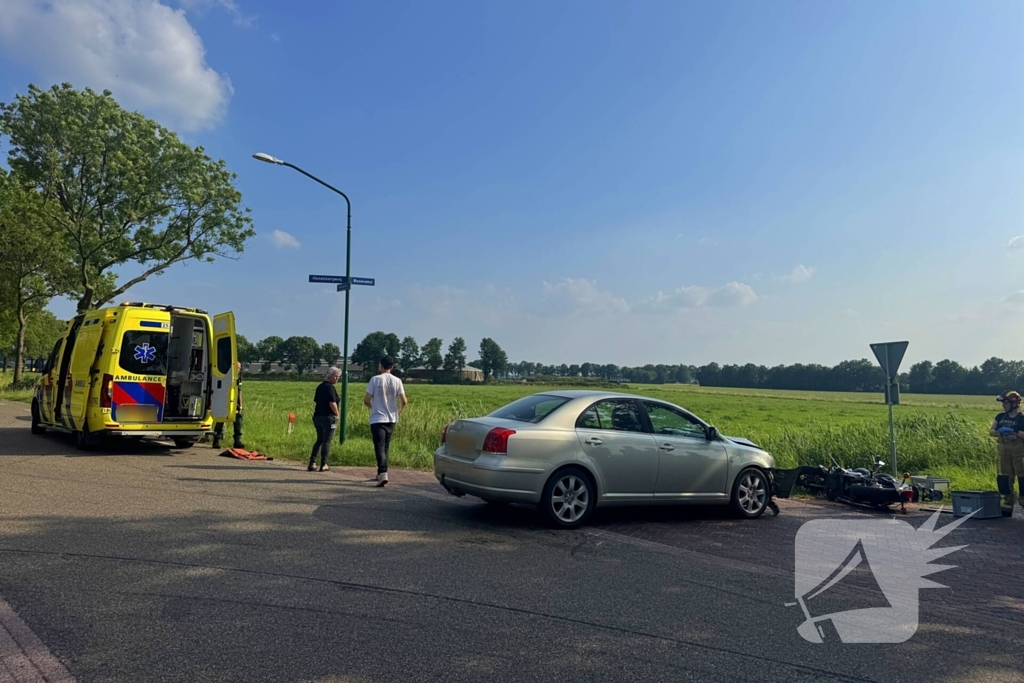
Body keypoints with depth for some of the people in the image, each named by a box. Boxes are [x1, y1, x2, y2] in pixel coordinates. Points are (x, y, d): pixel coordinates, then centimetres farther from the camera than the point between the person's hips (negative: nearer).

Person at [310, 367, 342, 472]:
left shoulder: (320, 386, 13)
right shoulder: (330, 387, -14)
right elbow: (332, 403, -21)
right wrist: (337, 413, -5)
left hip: (317, 416, 8)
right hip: (329, 417, -8)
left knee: (319, 440, 16)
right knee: (326, 441, 0)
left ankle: (312, 462, 12)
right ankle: (323, 465, 3)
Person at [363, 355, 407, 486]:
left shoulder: (375, 379, -7)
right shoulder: (397, 381, 0)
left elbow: (366, 400, -8)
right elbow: (404, 401, -3)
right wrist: (399, 411, 17)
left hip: (377, 419, -3)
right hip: (391, 419, 4)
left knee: (379, 446, -7)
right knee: (386, 446, 16)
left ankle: (383, 473, -24)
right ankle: (381, 472, 25)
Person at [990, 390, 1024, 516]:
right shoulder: (1000, 417, 8)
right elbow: (991, 431, 7)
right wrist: (998, 431, -11)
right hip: (1004, 453, 5)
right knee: (1004, 478, 8)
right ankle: (1008, 505, 18)